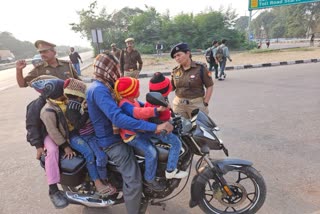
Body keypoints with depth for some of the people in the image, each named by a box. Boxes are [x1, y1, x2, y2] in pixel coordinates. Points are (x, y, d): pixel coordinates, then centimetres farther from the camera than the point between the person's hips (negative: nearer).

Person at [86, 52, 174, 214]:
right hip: (112, 141, -11)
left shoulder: (103, 86, 9)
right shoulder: (99, 90, -25)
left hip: (117, 134, 11)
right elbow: (118, 118, -39)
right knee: (134, 182, -10)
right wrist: (155, 127, -40)